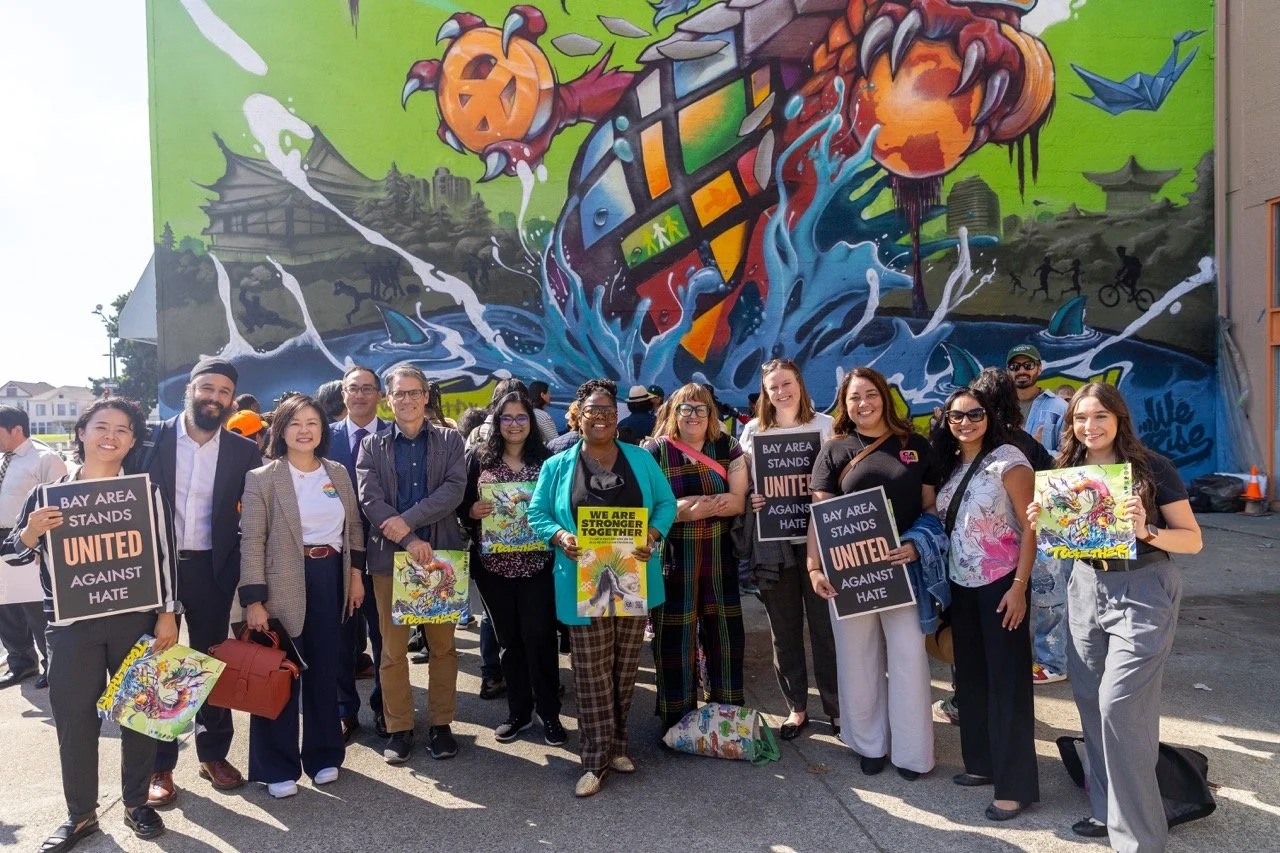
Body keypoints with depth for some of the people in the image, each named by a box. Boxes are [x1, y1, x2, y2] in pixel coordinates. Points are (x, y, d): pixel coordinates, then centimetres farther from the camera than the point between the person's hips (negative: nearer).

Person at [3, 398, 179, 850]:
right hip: (71, 624, 1)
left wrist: (167, 614, -4)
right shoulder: (48, 493, 2)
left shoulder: (148, 491, -2)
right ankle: (80, 814, 25)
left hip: (136, 619, -1)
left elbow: (164, 555, -1)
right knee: (73, 718, 8)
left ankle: (136, 803, 27)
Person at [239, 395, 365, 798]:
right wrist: (254, 600, -15)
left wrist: (356, 575, 7)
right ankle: (277, 768, 21)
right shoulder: (262, 478, -7)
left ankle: (323, 754, 30)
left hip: (331, 579, 4)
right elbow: (251, 541, -11)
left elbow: (353, 526, 13)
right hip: (285, 584, -4)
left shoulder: (338, 473, 6)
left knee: (325, 671, 14)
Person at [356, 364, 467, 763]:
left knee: (443, 645, 7)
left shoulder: (450, 441, 7)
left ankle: (440, 724, 20)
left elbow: (454, 490, -6)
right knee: (393, 648, 6)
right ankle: (399, 727, 18)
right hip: (389, 555, 0)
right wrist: (409, 540, -15)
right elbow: (369, 498, -4)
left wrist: (408, 519, -16)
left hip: (440, 552, 0)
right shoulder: (372, 445, 7)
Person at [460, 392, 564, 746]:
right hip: (492, 564, 2)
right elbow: (461, 507, 5)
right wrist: (473, 511, -15)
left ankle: (549, 713, 16)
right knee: (508, 639, 12)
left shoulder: (546, 458, 1)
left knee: (539, 636, 1)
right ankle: (518, 711, 26)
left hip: (537, 563, -2)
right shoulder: (479, 457, 4)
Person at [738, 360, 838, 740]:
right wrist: (749, 499, -10)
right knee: (784, 629, 10)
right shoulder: (753, 430, 6)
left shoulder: (825, 425, 3)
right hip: (772, 542, 2)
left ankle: (836, 705, 21)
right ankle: (796, 706, 25)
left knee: (825, 625, 4)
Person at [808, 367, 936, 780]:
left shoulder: (916, 446, 6)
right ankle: (869, 744, 25)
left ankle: (911, 751, 18)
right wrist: (814, 567, -11)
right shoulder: (834, 451, 3)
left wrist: (917, 545, -11)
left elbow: (931, 506, 7)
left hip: (903, 568, 0)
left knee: (908, 658, 3)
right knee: (859, 660, 9)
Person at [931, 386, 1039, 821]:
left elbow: (1030, 525, -14)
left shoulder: (1007, 459, -11)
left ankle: (1015, 785, 9)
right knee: (971, 676, 15)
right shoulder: (951, 464, 9)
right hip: (962, 586, 7)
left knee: (1007, 680, -1)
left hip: (1000, 585, -7)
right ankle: (982, 761, 30)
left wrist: (1019, 586, -19)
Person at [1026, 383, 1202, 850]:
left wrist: (1147, 532, -25)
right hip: (1086, 588, 5)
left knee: (1120, 706, -8)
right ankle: (1108, 809, 29)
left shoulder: (1152, 467, -8)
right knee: (1092, 702, 10)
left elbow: (1193, 540, -6)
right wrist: (1041, 523, -6)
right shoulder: (1067, 470, 6)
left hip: (1144, 590, -5)